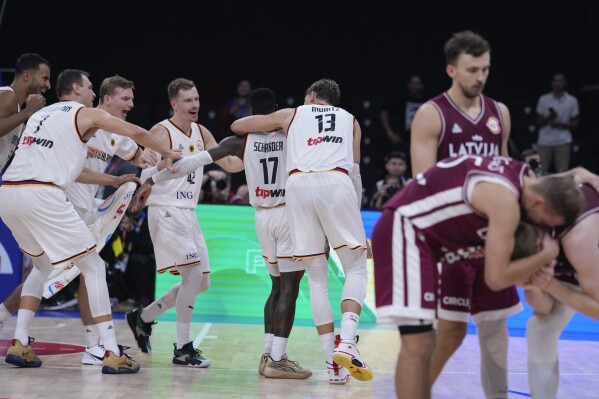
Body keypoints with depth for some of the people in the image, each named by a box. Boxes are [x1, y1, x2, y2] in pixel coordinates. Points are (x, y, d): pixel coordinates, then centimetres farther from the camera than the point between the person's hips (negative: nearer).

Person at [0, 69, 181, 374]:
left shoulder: (40, 114, 29)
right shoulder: (86, 114, 9)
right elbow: (136, 133, 5)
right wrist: (167, 154, 21)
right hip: (42, 195, -7)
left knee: (42, 265, 28)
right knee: (93, 267, 4)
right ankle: (112, 354, -2)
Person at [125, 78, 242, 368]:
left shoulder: (201, 134, 11)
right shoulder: (161, 133, -11)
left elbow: (231, 165, 14)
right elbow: (145, 175, -19)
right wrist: (163, 164, -37)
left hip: (188, 213, 8)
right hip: (165, 211, -8)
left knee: (201, 282, 10)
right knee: (194, 272, -20)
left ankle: (143, 317, 26)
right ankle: (182, 348, -13)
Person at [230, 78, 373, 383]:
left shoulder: (291, 114, 28)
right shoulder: (350, 120, 29)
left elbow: (237, 126, 35)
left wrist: (273, 126, 53)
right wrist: (355, 213, 29)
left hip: (298, 184, 1)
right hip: (336, 183, -1)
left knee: (317, 278, 9)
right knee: (355, 268, 7)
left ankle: (332, 360, 6)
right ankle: (346, 343, -15)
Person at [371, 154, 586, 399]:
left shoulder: (520, 175, 2)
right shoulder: (505, 201, -25)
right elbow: (496, 278, -23)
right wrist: (547, 256, -13)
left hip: (416, 230, 11)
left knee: (420, 342, 19)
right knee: (417, 344, -18)